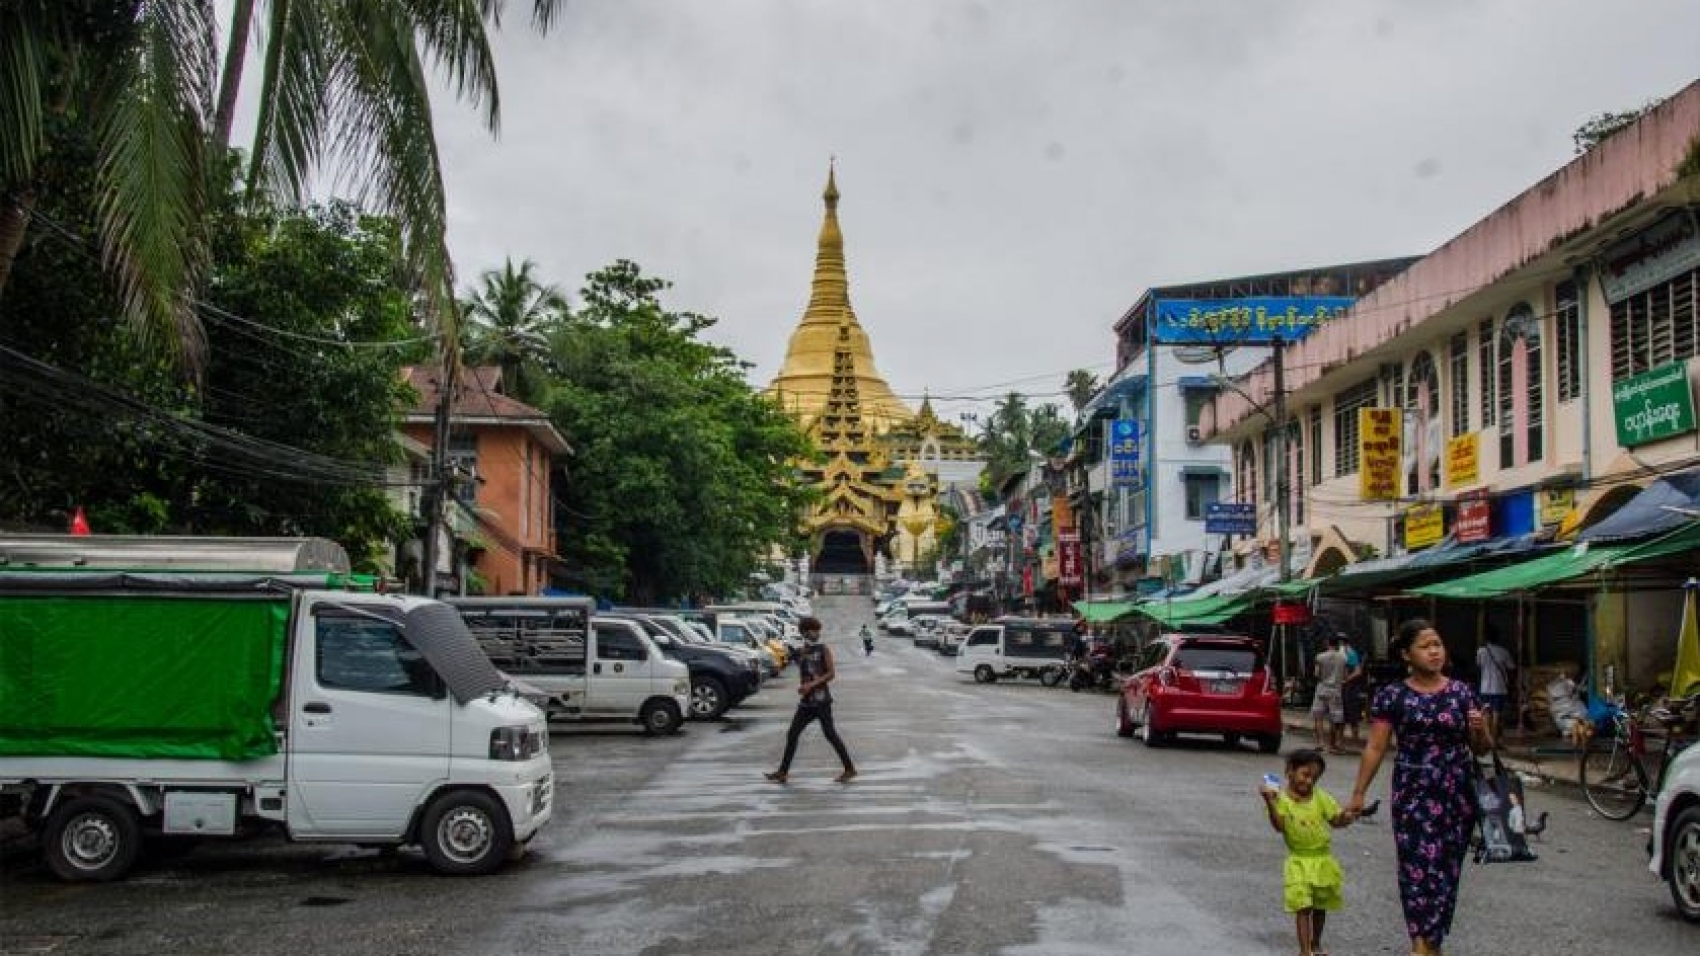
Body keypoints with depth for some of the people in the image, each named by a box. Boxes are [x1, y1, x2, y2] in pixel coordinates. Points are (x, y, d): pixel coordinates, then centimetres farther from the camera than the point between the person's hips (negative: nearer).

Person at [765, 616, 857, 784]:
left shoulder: (823, 650, -1)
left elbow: (831, 673, -9)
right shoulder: (801, 653, 14)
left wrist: (812, 685, -16)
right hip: (806, 702, 6)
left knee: (829, 734, -7)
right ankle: (783, 772, 9)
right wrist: (801, 687, 1)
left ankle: (849, 769, 0)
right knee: (792, 734, 4)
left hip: (821, 700, -6)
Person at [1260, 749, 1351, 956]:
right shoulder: (1281, 798, -9)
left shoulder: (1320, 797, 1)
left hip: (1322, 859, 4)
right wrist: (1270, 804, -31)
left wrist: (1346, 816, -21)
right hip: (1299, 861, -4)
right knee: (1303, 907, -6)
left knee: (1320, 906, 16)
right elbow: (1279, 826, -18)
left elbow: (1336, 820, 1)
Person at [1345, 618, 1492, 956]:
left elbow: (1482, 748, 10)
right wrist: (1358, 794, -1)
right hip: (1413, 795, -2)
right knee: (1419, 866, -10)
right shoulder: (1392, 696, -2)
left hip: (1458, 795, 3)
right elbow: (1375, 748, 1)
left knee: (1448, 869, 6)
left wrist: (1479, 730, -12)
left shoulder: (1462, 692, 5)